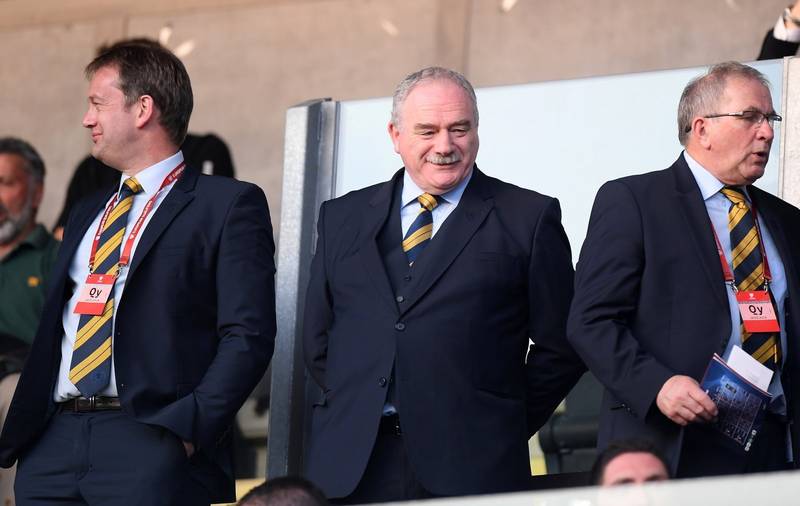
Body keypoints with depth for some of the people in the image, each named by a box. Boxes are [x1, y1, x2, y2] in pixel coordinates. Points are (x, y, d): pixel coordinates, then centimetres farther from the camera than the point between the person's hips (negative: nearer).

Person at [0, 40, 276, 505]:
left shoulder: (229, 204, 3)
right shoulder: (87, 215, 25)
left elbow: (247, 335, -6)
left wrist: (188, 428, -18)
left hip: (150, 439, -6)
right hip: (53, 442, 6)